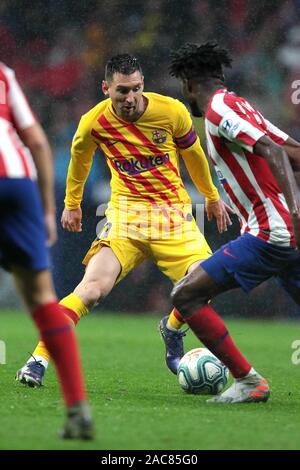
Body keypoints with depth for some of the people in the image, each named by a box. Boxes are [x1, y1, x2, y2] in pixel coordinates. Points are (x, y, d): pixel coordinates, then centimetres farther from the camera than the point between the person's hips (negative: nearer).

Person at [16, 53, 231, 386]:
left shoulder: (172, 112, -10)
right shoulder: (94, 123, -10)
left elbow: (193, 153, 10)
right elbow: (80, 158, 14)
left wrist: (212, 197, 22)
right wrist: (71, 203, 26)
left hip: (174, 212, 2)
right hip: (126, 212, -1)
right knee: (94, 288, -21)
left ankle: (172, 330, 20)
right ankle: (39, 358, -15)